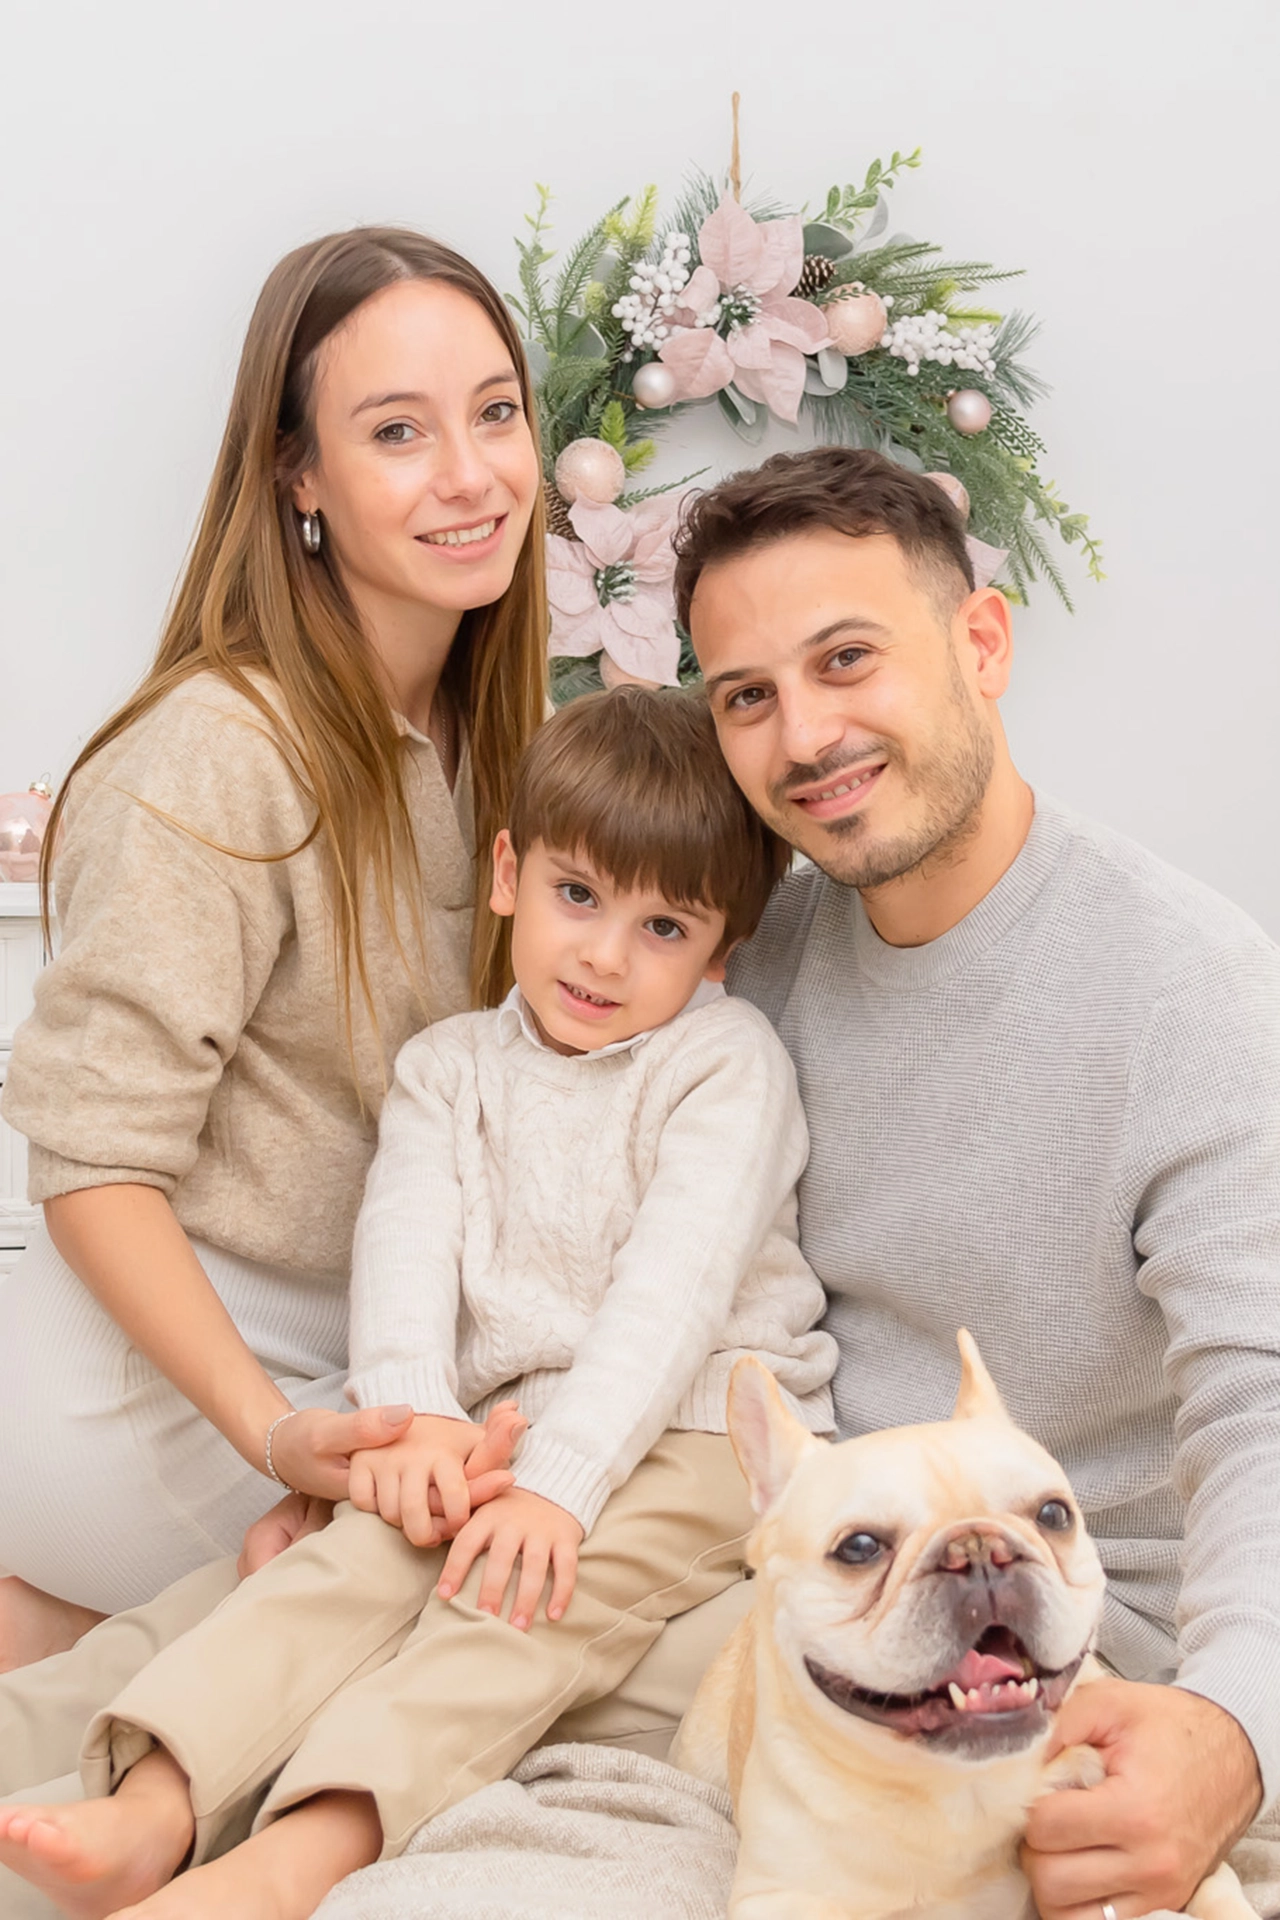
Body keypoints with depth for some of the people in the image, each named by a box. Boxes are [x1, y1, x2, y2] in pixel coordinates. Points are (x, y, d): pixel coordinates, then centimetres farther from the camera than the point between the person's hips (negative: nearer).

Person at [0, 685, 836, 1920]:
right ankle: (147, 1815, -33)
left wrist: (561, 1482, -25)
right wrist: (414, 1413, -22)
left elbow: (675, 1286, -15)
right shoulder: (451, 1064, 12)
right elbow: (406, 1240, -3)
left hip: (697, 1428, -4)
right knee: (366, 1543, -22)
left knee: (529, 1591, -29)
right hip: (506, 1424, 4)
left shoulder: (726, 1062, -4)